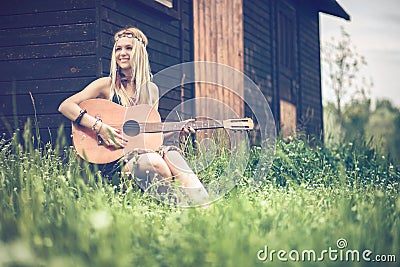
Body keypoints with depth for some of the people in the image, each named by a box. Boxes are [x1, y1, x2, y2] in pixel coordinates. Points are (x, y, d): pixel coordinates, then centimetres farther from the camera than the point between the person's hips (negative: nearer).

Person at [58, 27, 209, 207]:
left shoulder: (151, 90, 16)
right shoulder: (107, 85, 2)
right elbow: (65, 106, -7)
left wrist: (177, 129, 6)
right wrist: (99, 127, -18)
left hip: (145, 149, 4)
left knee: (171, 155, -30)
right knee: (154, 161, -35)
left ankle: (204, 207, -38)